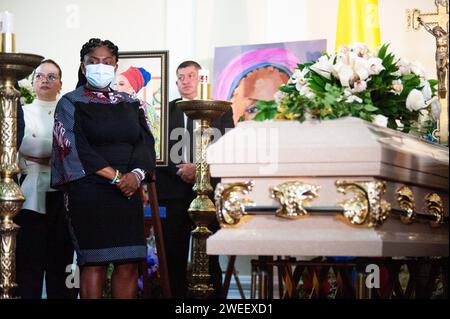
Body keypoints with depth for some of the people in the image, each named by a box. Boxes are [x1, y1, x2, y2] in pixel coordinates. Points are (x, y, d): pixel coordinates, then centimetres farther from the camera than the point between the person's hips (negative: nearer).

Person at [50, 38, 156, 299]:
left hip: (128, 190, 4)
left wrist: (137, 175, -12)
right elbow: (76, 149, -7)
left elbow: (146, 144, 8)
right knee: (94, 263, -7)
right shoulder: (70, 104, 4)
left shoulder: (130, 104, 16)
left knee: (129, 264, -2)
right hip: (89, 191, -4)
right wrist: (114, 176, -13)